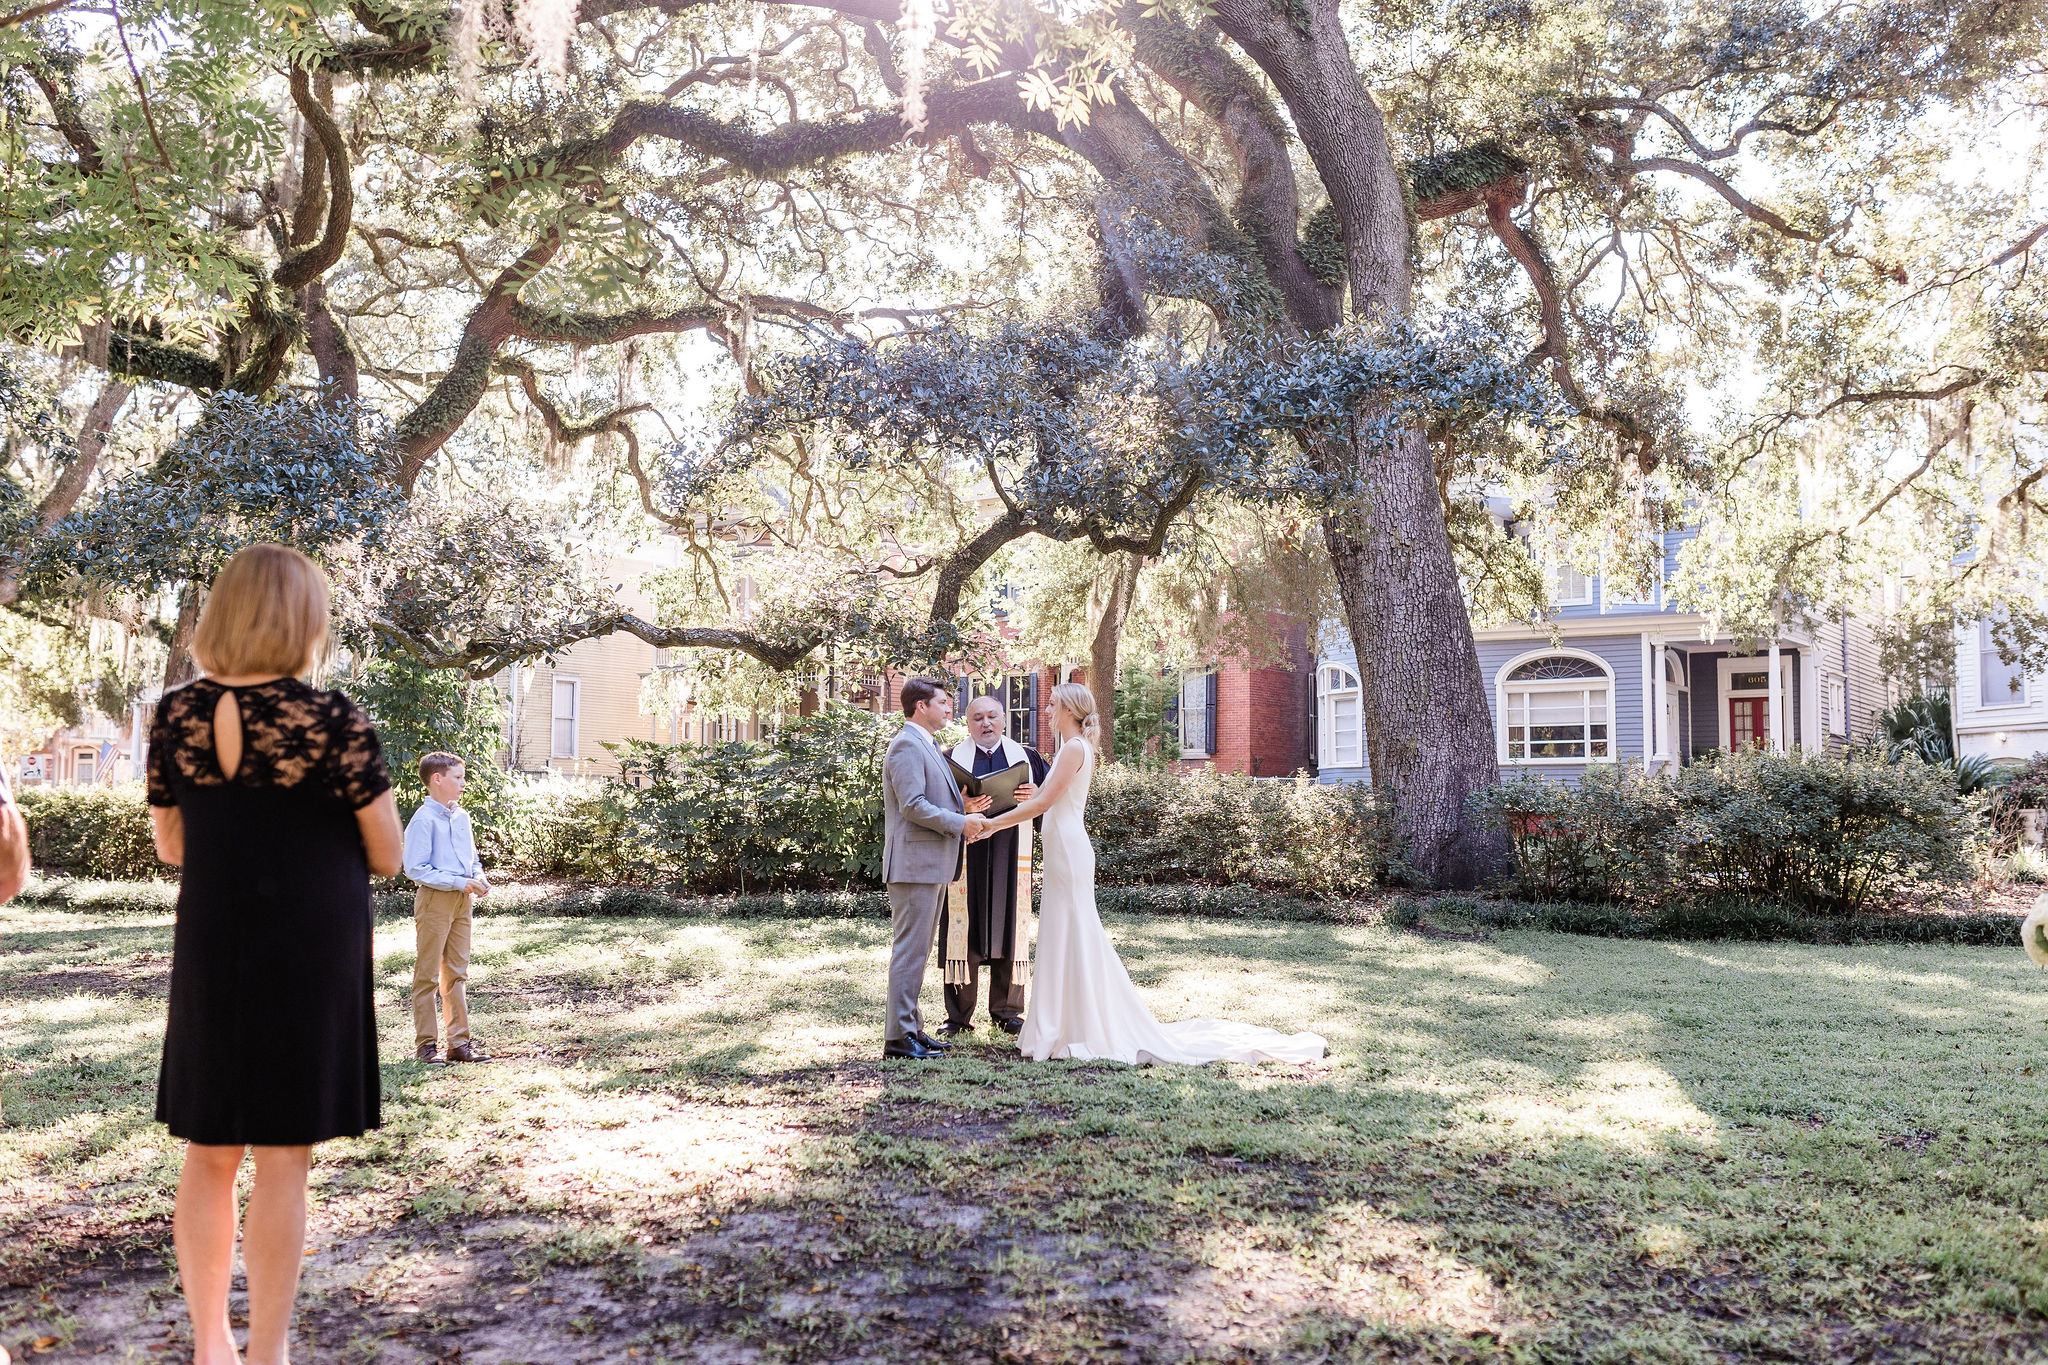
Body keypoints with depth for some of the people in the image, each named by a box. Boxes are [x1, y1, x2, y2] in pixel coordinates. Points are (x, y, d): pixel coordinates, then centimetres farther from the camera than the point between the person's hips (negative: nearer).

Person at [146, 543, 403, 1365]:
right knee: (282, 1159, 4)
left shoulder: (175, 716, -1)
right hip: (309, 958, -4)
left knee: (208, 1153, 15)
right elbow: (386, 857, -7)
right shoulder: (335, 722, -13)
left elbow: (170, 846, 10)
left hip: (209, 955, 4)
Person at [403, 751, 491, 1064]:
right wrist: (459, 882, -18)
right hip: (434, 900, -7)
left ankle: (460, 1042, 15)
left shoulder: (461, 817, 11)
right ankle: (425, 1044, 9)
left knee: (457, 973, 10)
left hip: (462, 901, 7)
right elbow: (415, 868, -16)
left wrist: (478, 878, 1)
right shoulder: (424, 819, -12)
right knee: (427, 974, 1)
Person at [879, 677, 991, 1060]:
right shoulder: (907, 745, -13)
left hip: (932, 864, 11)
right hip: (914, 863, -11)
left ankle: (911, 1028, 21)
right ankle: (898, 1036, -4)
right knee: (910, 949, -8)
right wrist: (960, 823, -15)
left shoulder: (929, 746, 20)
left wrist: (964, 811, 8)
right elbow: (913, 806, -21)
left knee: (918, 951, 14)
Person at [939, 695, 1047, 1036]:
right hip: (966, 858, -1)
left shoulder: (1026, 757, 13)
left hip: (1010, 861, 1)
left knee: (1009, 930, 3)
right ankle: (958, 1015, 6)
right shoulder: (951, 759, 9)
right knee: (964, 931, -1)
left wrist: (1036, 795, -9)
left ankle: (1007, 1011, 14)